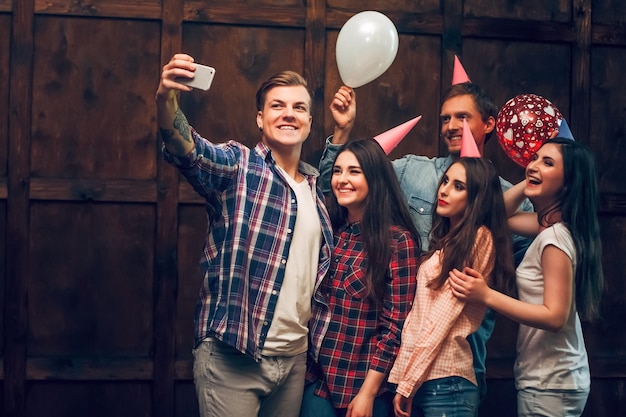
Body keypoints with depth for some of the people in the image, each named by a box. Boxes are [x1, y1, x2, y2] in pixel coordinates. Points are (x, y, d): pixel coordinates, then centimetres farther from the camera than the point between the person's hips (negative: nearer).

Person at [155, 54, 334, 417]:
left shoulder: (317, 187, 11)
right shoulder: (238, 167, -6)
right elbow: (186, 150, -27)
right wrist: (167, 100, -45)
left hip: (295, 358, 5)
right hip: (233, 356, -5)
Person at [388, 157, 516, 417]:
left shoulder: (479, 239, -9)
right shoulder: (446, 241, 17)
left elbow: (443, 317, -13)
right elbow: (418, 313, 13)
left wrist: (407, 383, -13)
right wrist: (402, 376, 6)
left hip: (445, 381, -8)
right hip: (419, 378, 8)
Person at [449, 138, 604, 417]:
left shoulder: (555, 237, -22)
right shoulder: (551, 224, 4)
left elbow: (555, 317, -24)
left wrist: (486, 296, -28)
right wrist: (529, 183, 4)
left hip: (550, 385, -9)